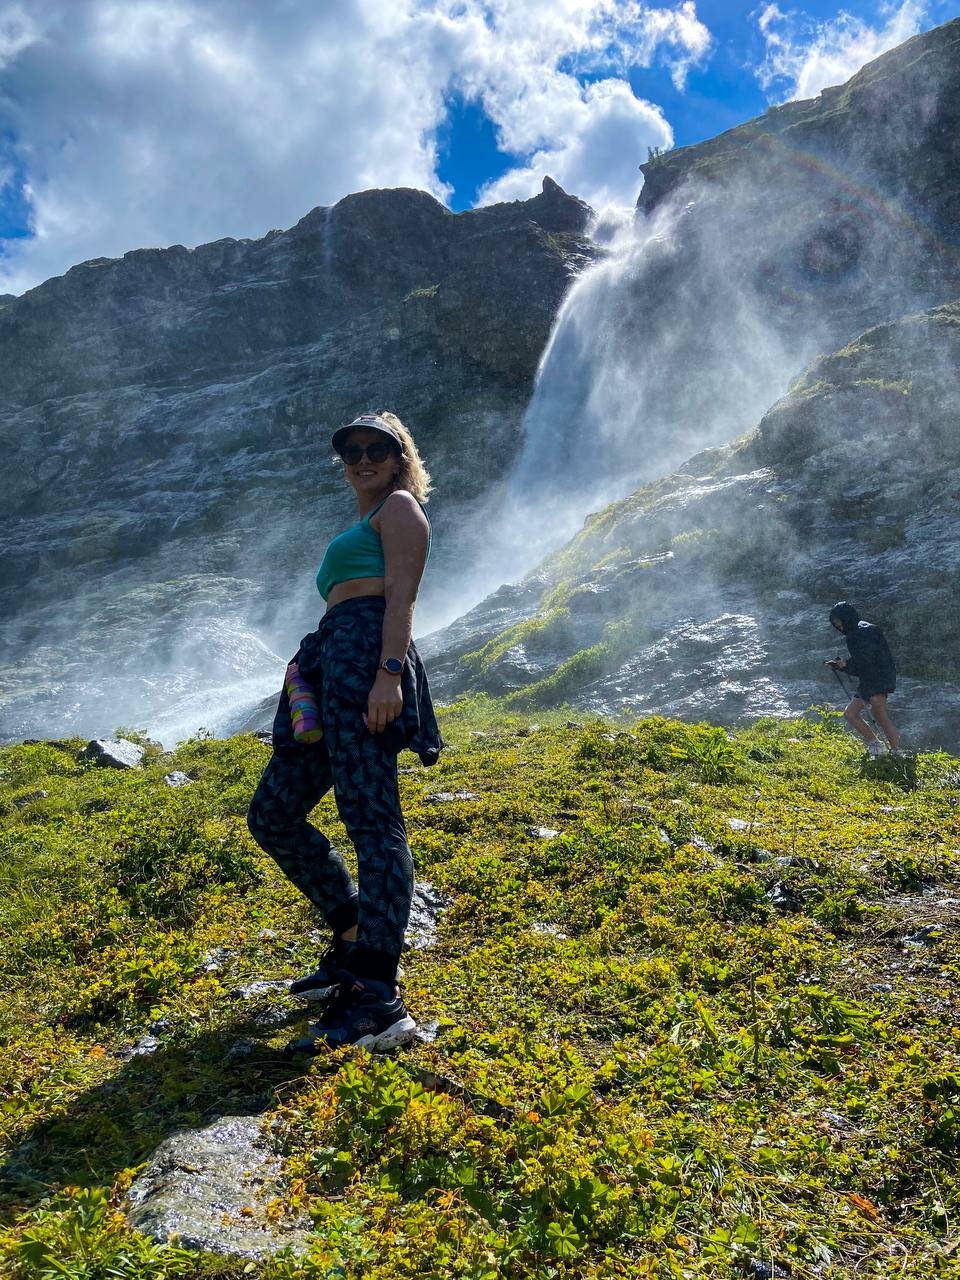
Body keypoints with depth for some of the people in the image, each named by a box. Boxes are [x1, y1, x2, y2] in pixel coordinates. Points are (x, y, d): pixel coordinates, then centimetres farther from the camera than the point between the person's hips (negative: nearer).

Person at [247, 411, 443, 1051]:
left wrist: (388, 673, -21)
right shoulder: (359, 531, 34)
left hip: (367, 653, -10)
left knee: (371, 818, -18)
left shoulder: (400, 507, 8)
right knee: (273, 814, 10)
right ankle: (355, 943, 17)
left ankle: (378, 999, -20)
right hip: (334, 666, 10)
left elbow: (401, 597, -8)